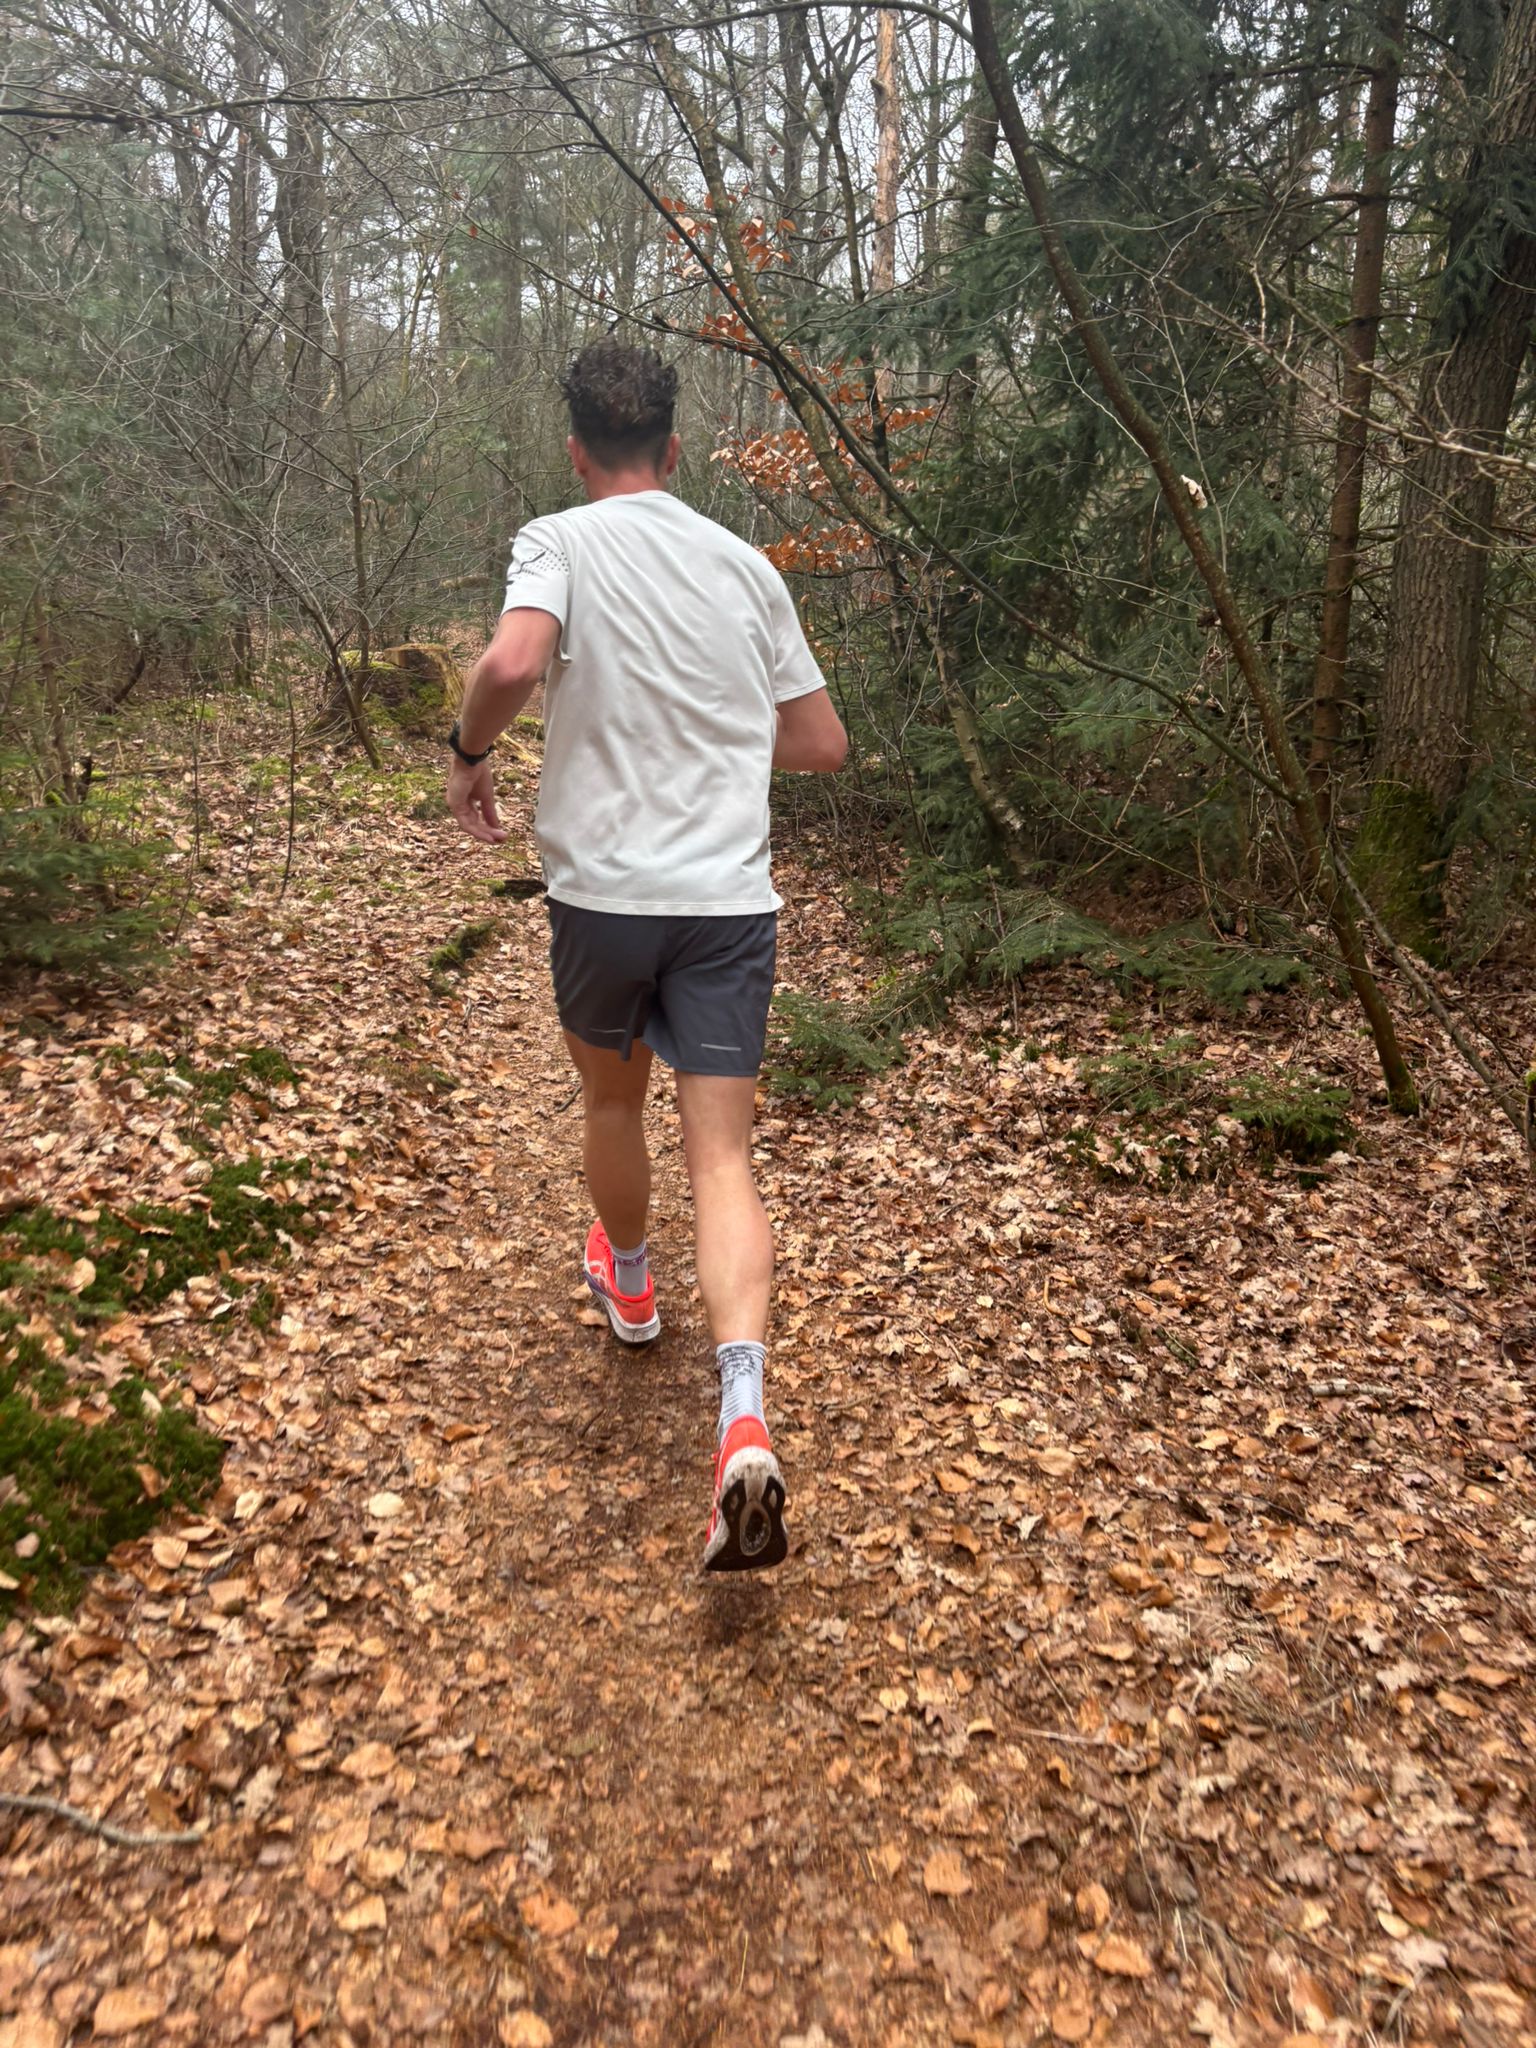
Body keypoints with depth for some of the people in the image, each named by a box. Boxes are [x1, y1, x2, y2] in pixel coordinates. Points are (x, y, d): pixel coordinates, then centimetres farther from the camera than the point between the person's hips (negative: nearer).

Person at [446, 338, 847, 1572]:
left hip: (604, 891, -2)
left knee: (613, 1099, 25)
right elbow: (823, 742, 12)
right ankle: (745, 1427, -17)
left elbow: (514, 661, -24)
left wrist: (470, 752, -5)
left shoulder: (561, 541, -3)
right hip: (730, 899, 2)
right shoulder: (745, 564, 9)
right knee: (723, 1158, -1)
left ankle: (629, 1282, 50)